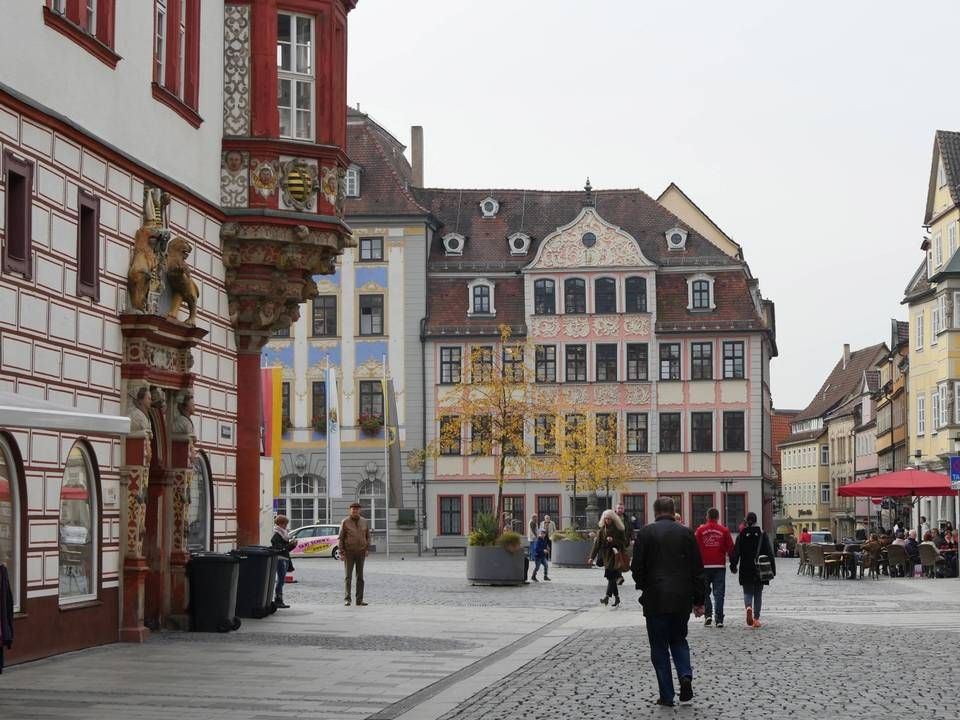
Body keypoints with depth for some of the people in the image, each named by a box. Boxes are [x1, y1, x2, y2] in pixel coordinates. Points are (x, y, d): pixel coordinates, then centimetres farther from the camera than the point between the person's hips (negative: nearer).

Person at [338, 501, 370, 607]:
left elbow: (367, 536, 10)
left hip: (360, 553, 3)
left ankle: (359, 599, 5)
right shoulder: (345, 522, -6)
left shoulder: (364, 522, 4)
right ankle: (347, 599, -4)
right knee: (348, 576, -6)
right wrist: (341, 553, -13)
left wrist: (367, 549, -2)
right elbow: (340, 538, -6)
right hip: (348, 552, -3)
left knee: (360, 576, 2)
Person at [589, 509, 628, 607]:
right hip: (606, 556, 5)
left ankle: (607, 597, -25)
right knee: (611, 577, 8)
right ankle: (616, 597, 18)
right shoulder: (602, 530, 8)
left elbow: (624, 542, -2)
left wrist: (613, 540, -17)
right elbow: (597, 544, 6)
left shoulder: (619, 530, -2)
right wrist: (592, 557, 0)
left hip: (615, 555, -5)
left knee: (611, 577, -16)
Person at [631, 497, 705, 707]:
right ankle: (685, 675, -6)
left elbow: (636, 567, -4)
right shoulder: (686, 533, 2)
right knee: (678, 640, 20)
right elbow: (697, 569, 3)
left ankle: (667, 695, 4)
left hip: (656, 600, -2)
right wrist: (699, 600, 9)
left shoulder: (646, 533, -5)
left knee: (659, 647, 6)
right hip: (682, 599, 2)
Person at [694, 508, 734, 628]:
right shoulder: (724, 531, 1)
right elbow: (730, 548, 2)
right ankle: (719, 619, -4)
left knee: (705, 592, 13)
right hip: (720, 566, 0)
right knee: (719, 593, 2)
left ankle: (708, 615, 0)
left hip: (704, 565, 0)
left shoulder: (700, 530, -1)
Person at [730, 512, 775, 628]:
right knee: (758, 594, 11)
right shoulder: (763, 535, -2)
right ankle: (756, 618, 8)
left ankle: (748, 607, -25)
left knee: (747, 592, 7)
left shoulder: (741, 536, -3)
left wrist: (733, 566, 7)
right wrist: (772, 569, 2)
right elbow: (769, 553, -2)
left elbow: (736, 552, -3)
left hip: (746, 570, -1)